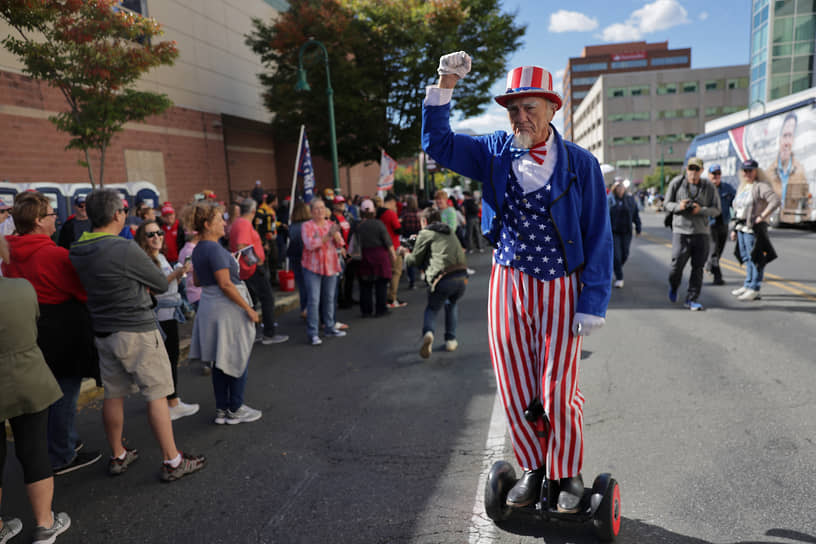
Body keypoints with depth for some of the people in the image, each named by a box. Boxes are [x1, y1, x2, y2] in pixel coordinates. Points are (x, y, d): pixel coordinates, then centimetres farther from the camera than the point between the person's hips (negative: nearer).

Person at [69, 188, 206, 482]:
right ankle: (172, 461, 9)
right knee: (157, 395, 1)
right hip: (137, 332, -7)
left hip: (103, 333, 8)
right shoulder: (126, 249, -20)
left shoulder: (77, 251, 3)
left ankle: (118, 457, 31)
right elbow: (162, 284, -9)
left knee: (113, 395, 16)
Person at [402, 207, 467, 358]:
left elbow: (414, 260, 9)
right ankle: (451, 340, 24)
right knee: (451, 304, 30)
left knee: (431, 309, 13)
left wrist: (406, 254, 31)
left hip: (443, 279, -5)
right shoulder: (450, 232, 28)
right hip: (462, 276, 5)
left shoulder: (425, 234, 8)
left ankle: (427, 332, -16)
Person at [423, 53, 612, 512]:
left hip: (560, 289, -3)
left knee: (558, 391, 0)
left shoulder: (580, 164, -4)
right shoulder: (496, 152, 4)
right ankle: (532, 469, 31)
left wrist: (594, 303, -8)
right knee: (515, 389, 9)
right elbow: (439, 143, 4)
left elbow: (598, 238, -3)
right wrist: (445, 85, -8)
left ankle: (569, 474, 25)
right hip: (508, 284, 3)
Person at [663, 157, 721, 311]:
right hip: (680, 230, -1)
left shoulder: (709, 187, 2)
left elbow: (716, 210, 4)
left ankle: (691, 299, 10)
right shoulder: (676, 183, 0)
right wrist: (678, 206, -15)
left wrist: (701, 210, -16)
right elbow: (666, 204, 6)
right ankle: (673, 287, 25)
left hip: (701, 232, 2)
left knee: (698, 267, 1)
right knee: (677, 263, -7)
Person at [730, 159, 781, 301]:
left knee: (755, 258, -6)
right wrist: (734, 228, 18)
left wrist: (762, 217, -21)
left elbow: (776, 201, -23)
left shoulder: (761, 186, -10)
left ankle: (754, 289, -3)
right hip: (741, 227, 9)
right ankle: (747, 286, 23)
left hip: (754, 228, -9)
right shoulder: (742, 187, 17)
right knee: (746, 258, 14)